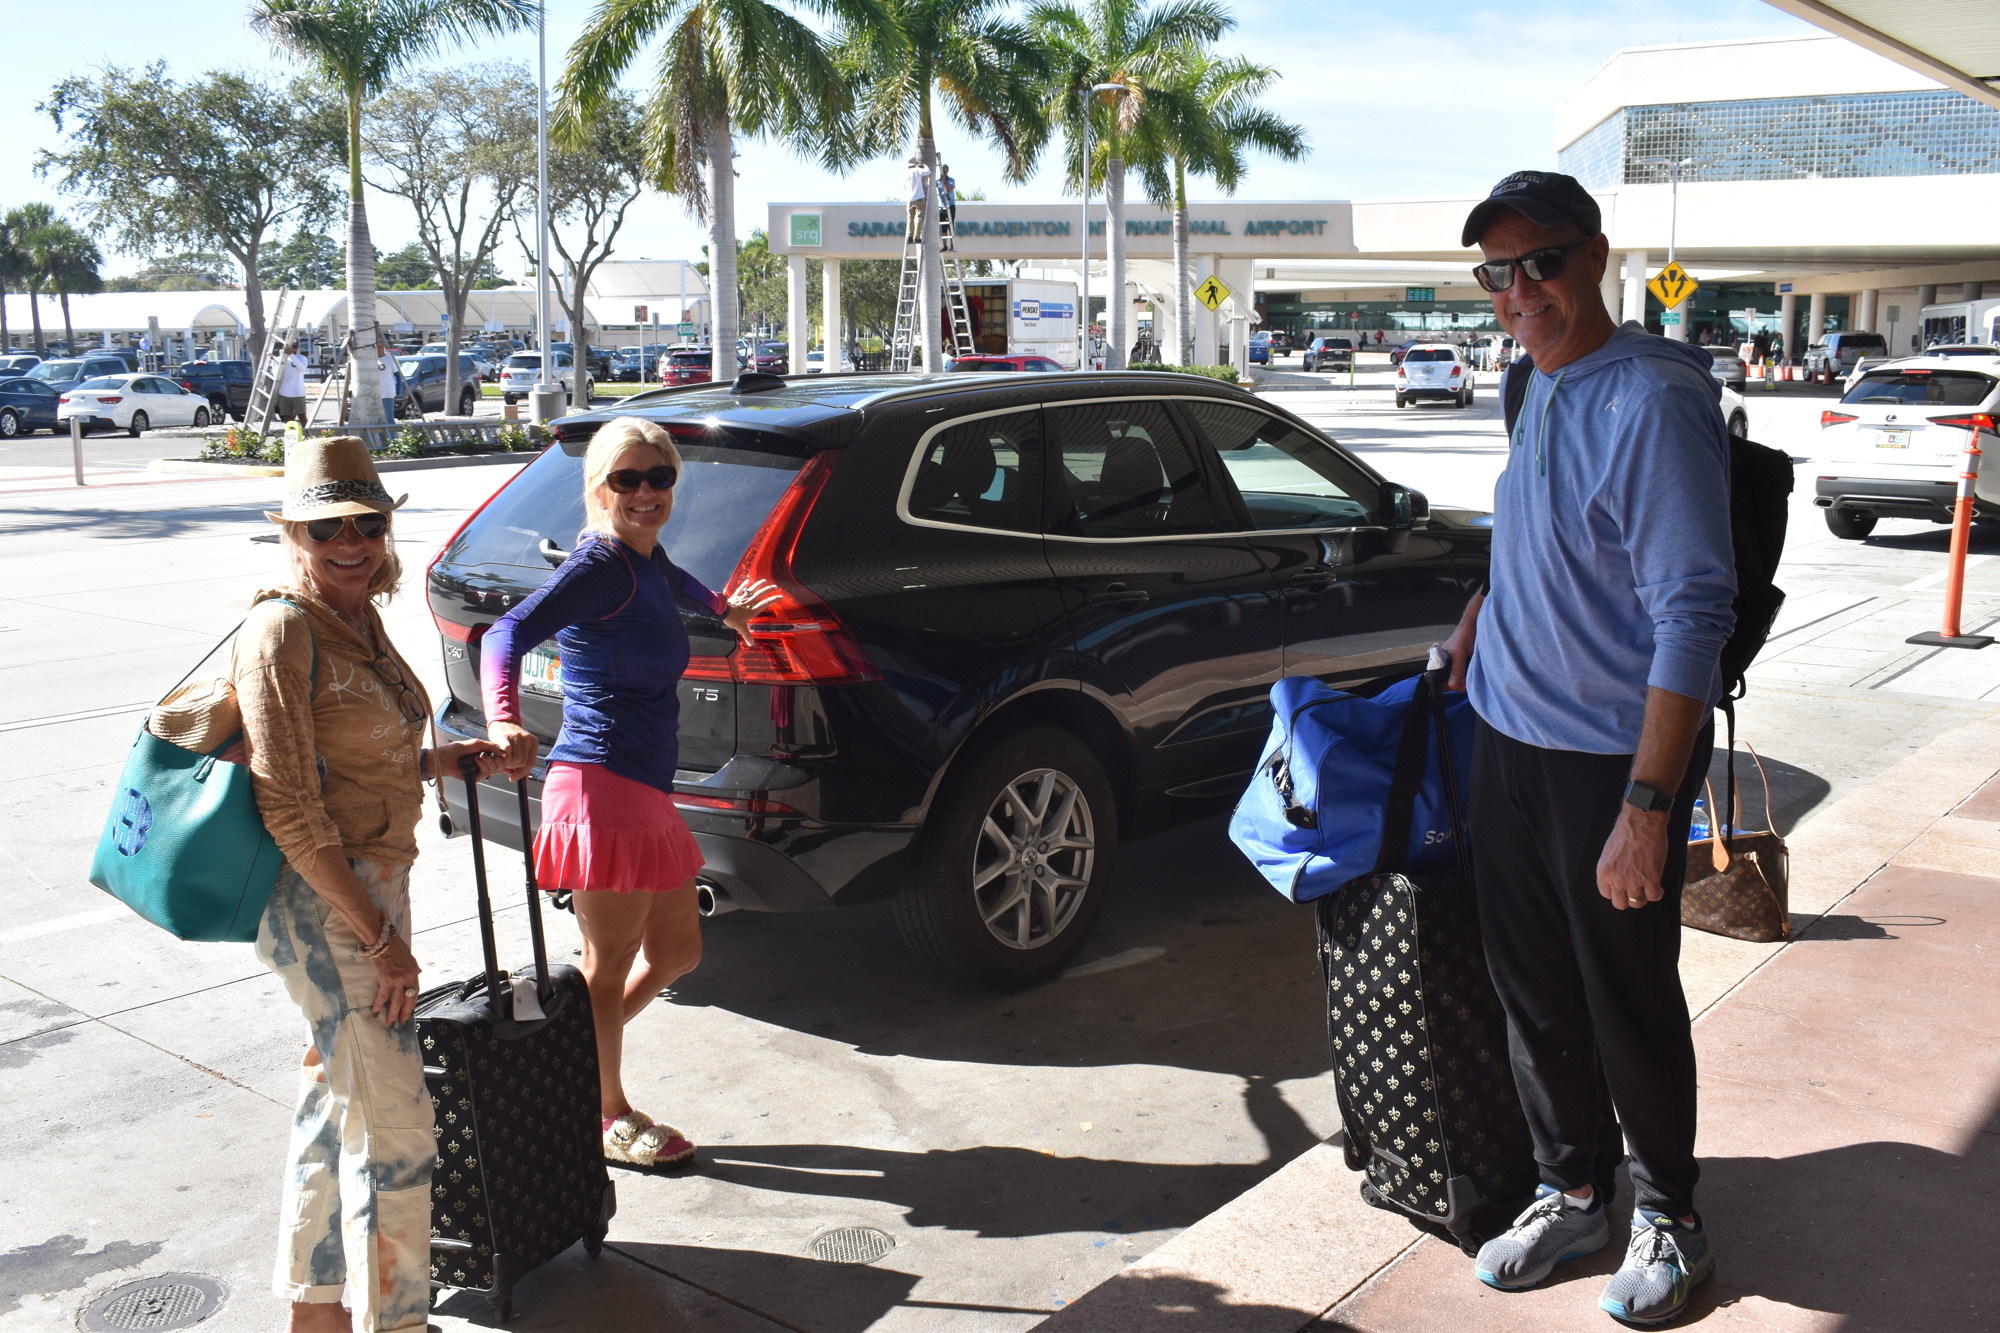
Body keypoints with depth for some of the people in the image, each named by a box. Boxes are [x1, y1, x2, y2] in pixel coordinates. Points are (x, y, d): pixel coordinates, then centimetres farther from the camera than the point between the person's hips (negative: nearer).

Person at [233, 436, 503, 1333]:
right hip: (320, 903, -9)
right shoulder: (282, 631, -17)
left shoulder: (363, 624, 9)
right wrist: (380, 936, -20)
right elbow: (289, 807, -21)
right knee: (391, 1126, -4)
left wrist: (453, 758, 11)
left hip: (374, 886, 9)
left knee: (336, 1105, 19)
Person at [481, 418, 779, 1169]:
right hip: (604, 788, -10)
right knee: (609, 962, 4)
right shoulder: (601, 566, -14)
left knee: (676, 950, 20)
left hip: (645, 794, 10)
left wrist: (722, 608, 59)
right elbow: (510, 634, -28)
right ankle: (609, 1117, 21)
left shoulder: (645, 559, 14)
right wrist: (504, 720, -46)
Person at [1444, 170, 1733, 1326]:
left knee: (1630, 1006, 8)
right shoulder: (1542, 386, 7)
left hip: (1613, 759, -7)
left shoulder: (1653, 401, -20)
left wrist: (1647, 808, -27)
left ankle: (1670, 1215, 31)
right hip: (1509, 740, 8)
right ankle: (1573, 1193, 35)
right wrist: (1473, 635, 19)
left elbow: (1693, 616, -24)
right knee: (1533, 991, 16)